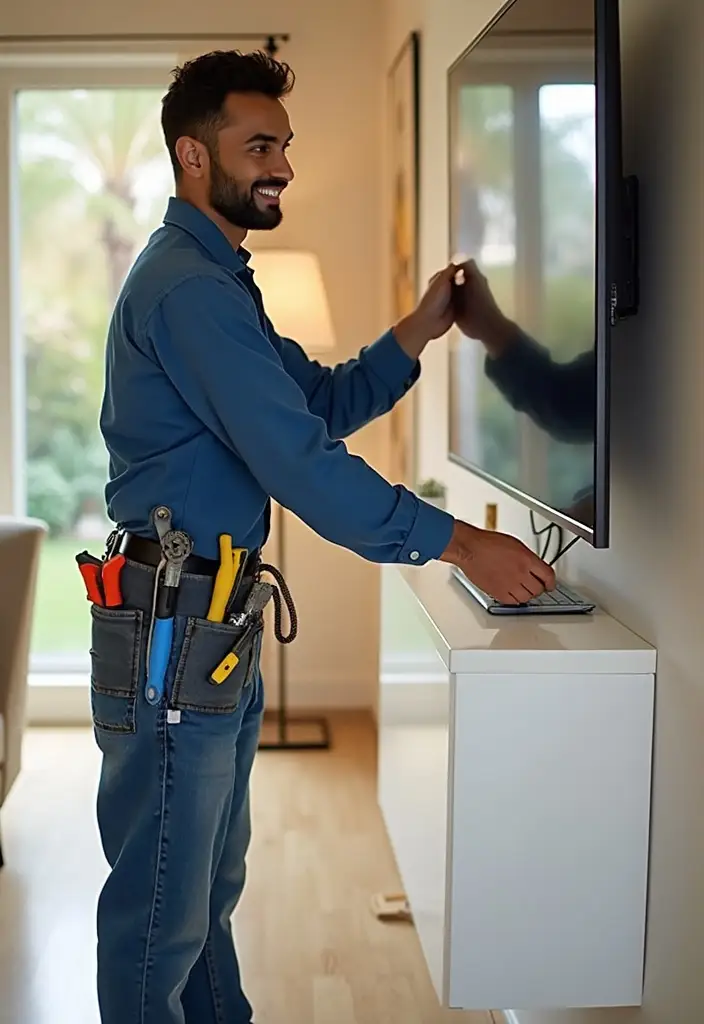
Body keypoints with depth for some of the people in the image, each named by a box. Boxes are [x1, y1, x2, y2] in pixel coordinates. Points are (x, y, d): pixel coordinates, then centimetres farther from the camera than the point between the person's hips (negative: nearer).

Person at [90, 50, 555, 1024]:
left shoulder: (215, 280, 16)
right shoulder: (187, 287, -19)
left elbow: (323, 401, 15)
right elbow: (300, 458, -25)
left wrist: (419, 331, 1)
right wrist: (458, 543, -21)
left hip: (217, 630, 11)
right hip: (171, 633, -11)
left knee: (211, 886, 22)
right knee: (161, 909, 1)